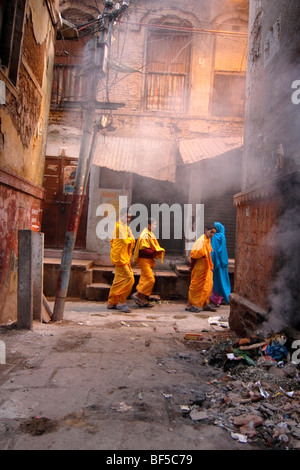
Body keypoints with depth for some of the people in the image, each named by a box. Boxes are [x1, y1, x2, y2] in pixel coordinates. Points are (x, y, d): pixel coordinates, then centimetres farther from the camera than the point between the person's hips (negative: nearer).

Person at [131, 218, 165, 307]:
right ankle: (137, 295, -2)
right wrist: (155, 253, -19)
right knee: (150, 280, -12)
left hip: (149, 260, 10)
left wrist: (159, 251, 4)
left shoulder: (150, 234, 14)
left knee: (145, 280, 10)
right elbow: (143, 250, -22)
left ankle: (142, 300, 16)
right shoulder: (144, 235, -16)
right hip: (144, 260, -10)